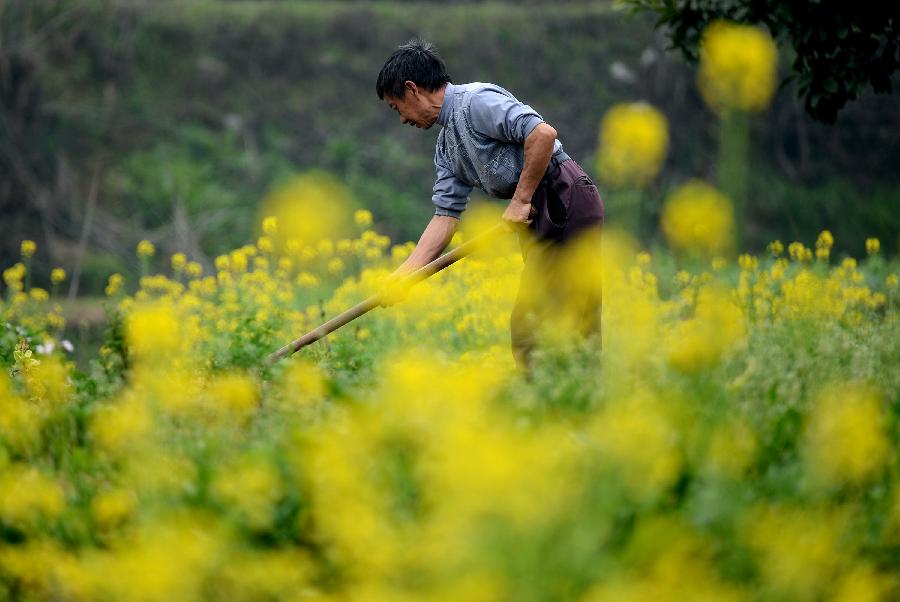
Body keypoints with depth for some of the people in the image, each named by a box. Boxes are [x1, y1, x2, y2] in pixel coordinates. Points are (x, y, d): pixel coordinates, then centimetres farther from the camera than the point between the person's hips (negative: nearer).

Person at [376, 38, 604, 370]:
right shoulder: (446, 144, 18)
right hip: (539, 218, 10)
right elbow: (446, 214, 16)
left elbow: (543, 134, -23)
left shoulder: (476, 100, -12)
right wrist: (404, 274, 8)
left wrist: (521, 200, -16)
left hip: (567, 200, -10)